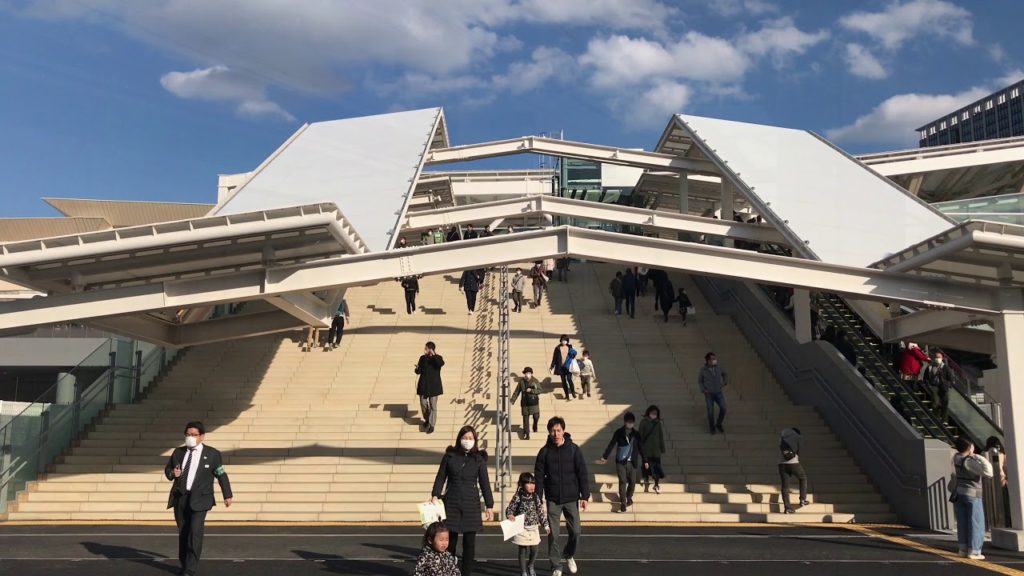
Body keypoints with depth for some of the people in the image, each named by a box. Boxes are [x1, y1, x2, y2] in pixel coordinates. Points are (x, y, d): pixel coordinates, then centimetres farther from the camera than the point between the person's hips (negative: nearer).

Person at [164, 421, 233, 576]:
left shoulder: (212, 454, 0)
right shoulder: (178, 452, 9)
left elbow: (221, 475, 5)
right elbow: (167, 469, 18)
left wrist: (227, 495, 7)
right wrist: (172, 473, -7)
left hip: (199, 499, -4)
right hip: (180, 498, 4)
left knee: (195, 532, -13)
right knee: (183, 533, 11)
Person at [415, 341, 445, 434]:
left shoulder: (438, 358, -7)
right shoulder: (423, 358, 2)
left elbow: (441, 364, -31)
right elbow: (419, 371, 2)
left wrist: (434, 355, -34)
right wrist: (417, 368, -21)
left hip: (434, 385, -3)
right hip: (423, 385, 3)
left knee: (433, 406, 0)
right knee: (423, 404, 10)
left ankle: (432, 425, 10)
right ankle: (427, 420, 34)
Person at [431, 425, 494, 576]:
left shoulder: (479, 458, 1)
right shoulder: (449, 455, 0)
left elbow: (484, 483, 3)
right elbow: (440, 477, 3)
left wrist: (489, 505, 2)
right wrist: (435, 496, -10)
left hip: (471, 505, 0)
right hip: (451, 503, 0)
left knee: (469, 543, 3)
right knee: (450, 542, 5)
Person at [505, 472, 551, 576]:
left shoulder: (536, 497, 1)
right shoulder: (517, 497, -10)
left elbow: (541, 512, 7)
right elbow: (509, 509, -5)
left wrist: (545, 525, 6)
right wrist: (510, 515, -27)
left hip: (534, 528, 3)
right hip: (522, 528, -3)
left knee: (534, 550, 7)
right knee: (523, 550, 4)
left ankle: (530, 566, 35)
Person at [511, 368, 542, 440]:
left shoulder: (535, 381, -6)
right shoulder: (521, 381, -2)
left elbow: (539, 390, -9)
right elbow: (517, 391, 2)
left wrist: (531, 390, -23)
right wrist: (512, 400, -1)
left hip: (534, 402, 0)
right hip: (525, 403, 0)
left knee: (536, 416, 8)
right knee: (525, 418, 0)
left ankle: (535, 427, 40)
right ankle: (526, 434, 6)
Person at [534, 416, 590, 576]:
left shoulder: (574, 449, -5)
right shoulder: (545, 452, -3)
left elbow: (582, 474, -2)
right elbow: (539, 476, 0)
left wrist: (584, 496, -6)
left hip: (571, 498, 0)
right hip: (552, 500, 0)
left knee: (575, 531, 3)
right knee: (553, 535, 1)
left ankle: (569, 555, 32)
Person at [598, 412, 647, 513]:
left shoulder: (636, 434, 1)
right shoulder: (618, 433, -4)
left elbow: (641, 448, 6)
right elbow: (611, 445, 0)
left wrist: (645, 461, 6)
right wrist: (604, 457, -1)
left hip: (632, 462, 2)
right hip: (620, 462, -2)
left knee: (632, 481, 6)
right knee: (622, 481, -8)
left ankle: (629, 497, 31)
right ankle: (623, 503, -1)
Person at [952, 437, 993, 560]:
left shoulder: (956, 458, 1)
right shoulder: (970, 462, -23)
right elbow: (988, 473, -28)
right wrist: (979, 457, -22)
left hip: (958, 493, 7)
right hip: (972, 494, -7)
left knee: (962, 522, 10)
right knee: (976, 523, 1)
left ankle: (963, 548, 13)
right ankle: (973, 551, 0)